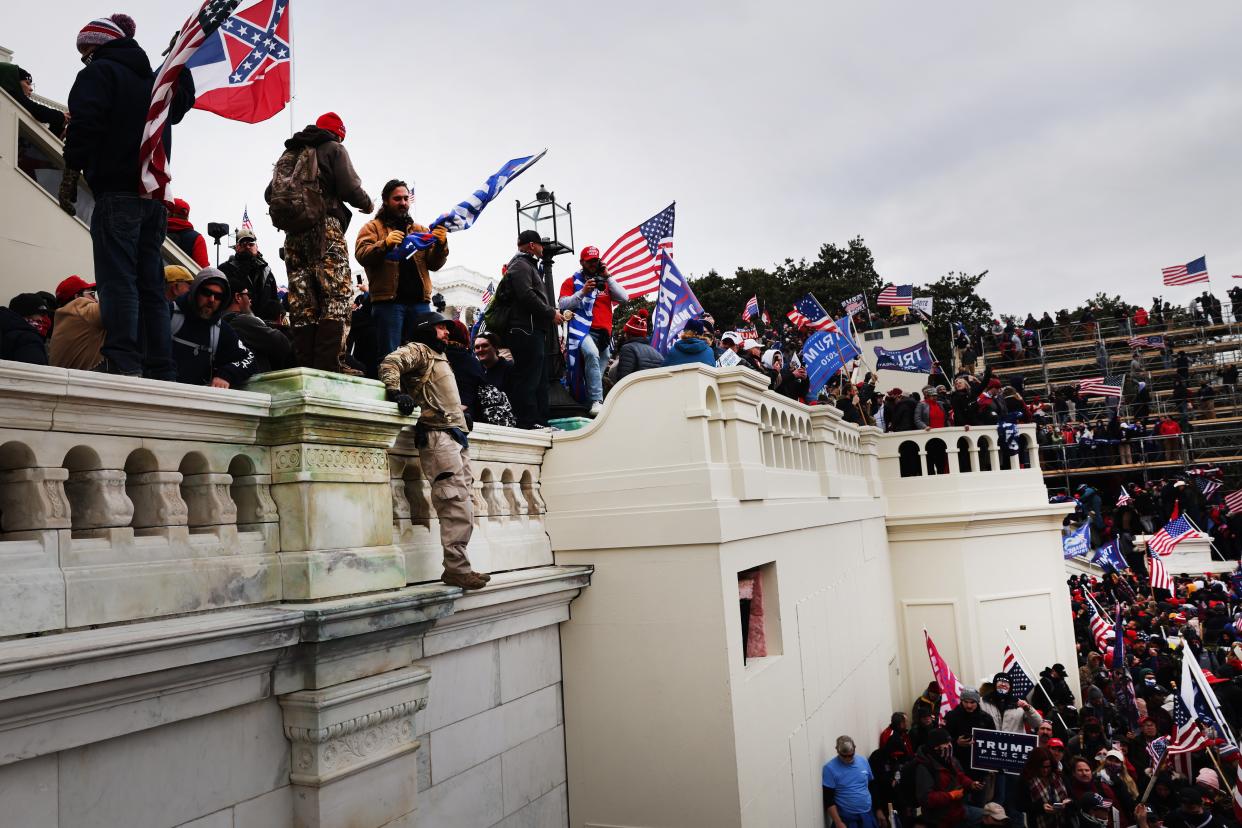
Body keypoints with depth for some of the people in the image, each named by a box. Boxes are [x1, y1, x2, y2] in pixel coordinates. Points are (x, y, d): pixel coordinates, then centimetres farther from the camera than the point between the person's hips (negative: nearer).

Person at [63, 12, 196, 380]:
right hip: (155, 193, 7)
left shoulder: (99, 72, 3)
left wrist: (71, 172, -8)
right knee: (151, 284, 4)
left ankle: (124, 364, -22)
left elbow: (86, 124, -10)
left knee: (117, 280, -13)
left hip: (117, 191, -7)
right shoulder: (154, 79, 25)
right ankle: (161, 370, -2)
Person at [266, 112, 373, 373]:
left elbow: (269, 194, 18)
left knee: (302, 301, 5)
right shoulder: (334, 148, 6)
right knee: (338, 295, -10)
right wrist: (367, 204, 12)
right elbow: (350, 189, -7)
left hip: (293, 233, 7)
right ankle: (330, 363, -21)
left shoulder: (289, 153, 24)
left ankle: (305, 363, 0)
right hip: (325, 228, -6)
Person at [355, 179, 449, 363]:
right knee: (389, 358, -10)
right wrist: (385, 244, -21)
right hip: (388, 301, -3)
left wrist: (440, 244, -7)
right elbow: (361, 255, -4)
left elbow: (434, 264, 13)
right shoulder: (372, 227, 12)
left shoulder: (420, 230, 22)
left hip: (420, 301, 4)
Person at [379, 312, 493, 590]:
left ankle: (458, 567, 9)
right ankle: (456, 568, -15)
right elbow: (390, 363, -16)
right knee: (456, 504, -16)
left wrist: (462, 415, 21)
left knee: (463, 506, 6)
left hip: (456, 437, 10)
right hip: (437, 436, -10)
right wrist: (396, 392, -29)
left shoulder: (439, 357, 29)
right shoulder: (418, 350, 2)